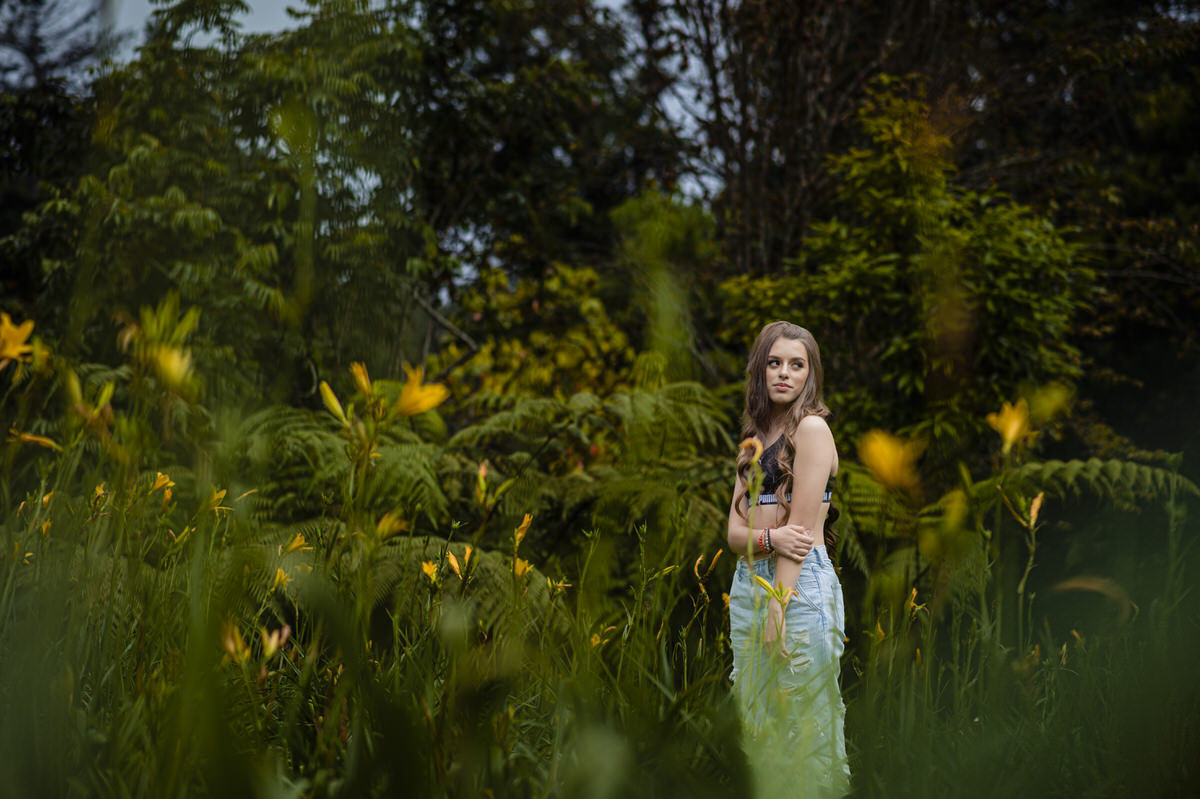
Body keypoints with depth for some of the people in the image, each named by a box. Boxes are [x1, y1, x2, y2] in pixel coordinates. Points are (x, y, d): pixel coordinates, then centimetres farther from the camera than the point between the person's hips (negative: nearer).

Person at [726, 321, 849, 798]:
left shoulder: (812, 427, -6)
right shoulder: (756, 437, 16)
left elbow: (801, 526, -12)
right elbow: (735, 531, 7)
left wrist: (779, 600, -16)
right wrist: (769, 538, -15)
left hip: (802, 582, -7)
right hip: (748, 584, 8)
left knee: (801, 718, -3)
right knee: (758, 720, 11)